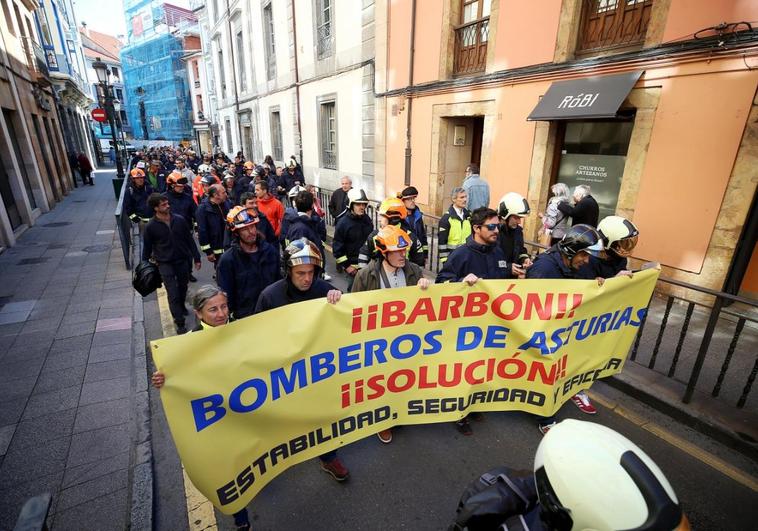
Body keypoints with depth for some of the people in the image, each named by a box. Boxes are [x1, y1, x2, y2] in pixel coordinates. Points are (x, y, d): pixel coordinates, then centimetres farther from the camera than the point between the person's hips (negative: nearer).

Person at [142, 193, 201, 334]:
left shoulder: (180, 220, -6)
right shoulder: (151, 226, -10)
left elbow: (190, 240, 2)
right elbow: (147, 248, 0)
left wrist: (196, 258, 4)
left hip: (182, 260, 3)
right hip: (165, 264, -3)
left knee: (183, 287, 19)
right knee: (173, 294, -5)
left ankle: (181, 306, 48)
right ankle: (179, 322, 4)